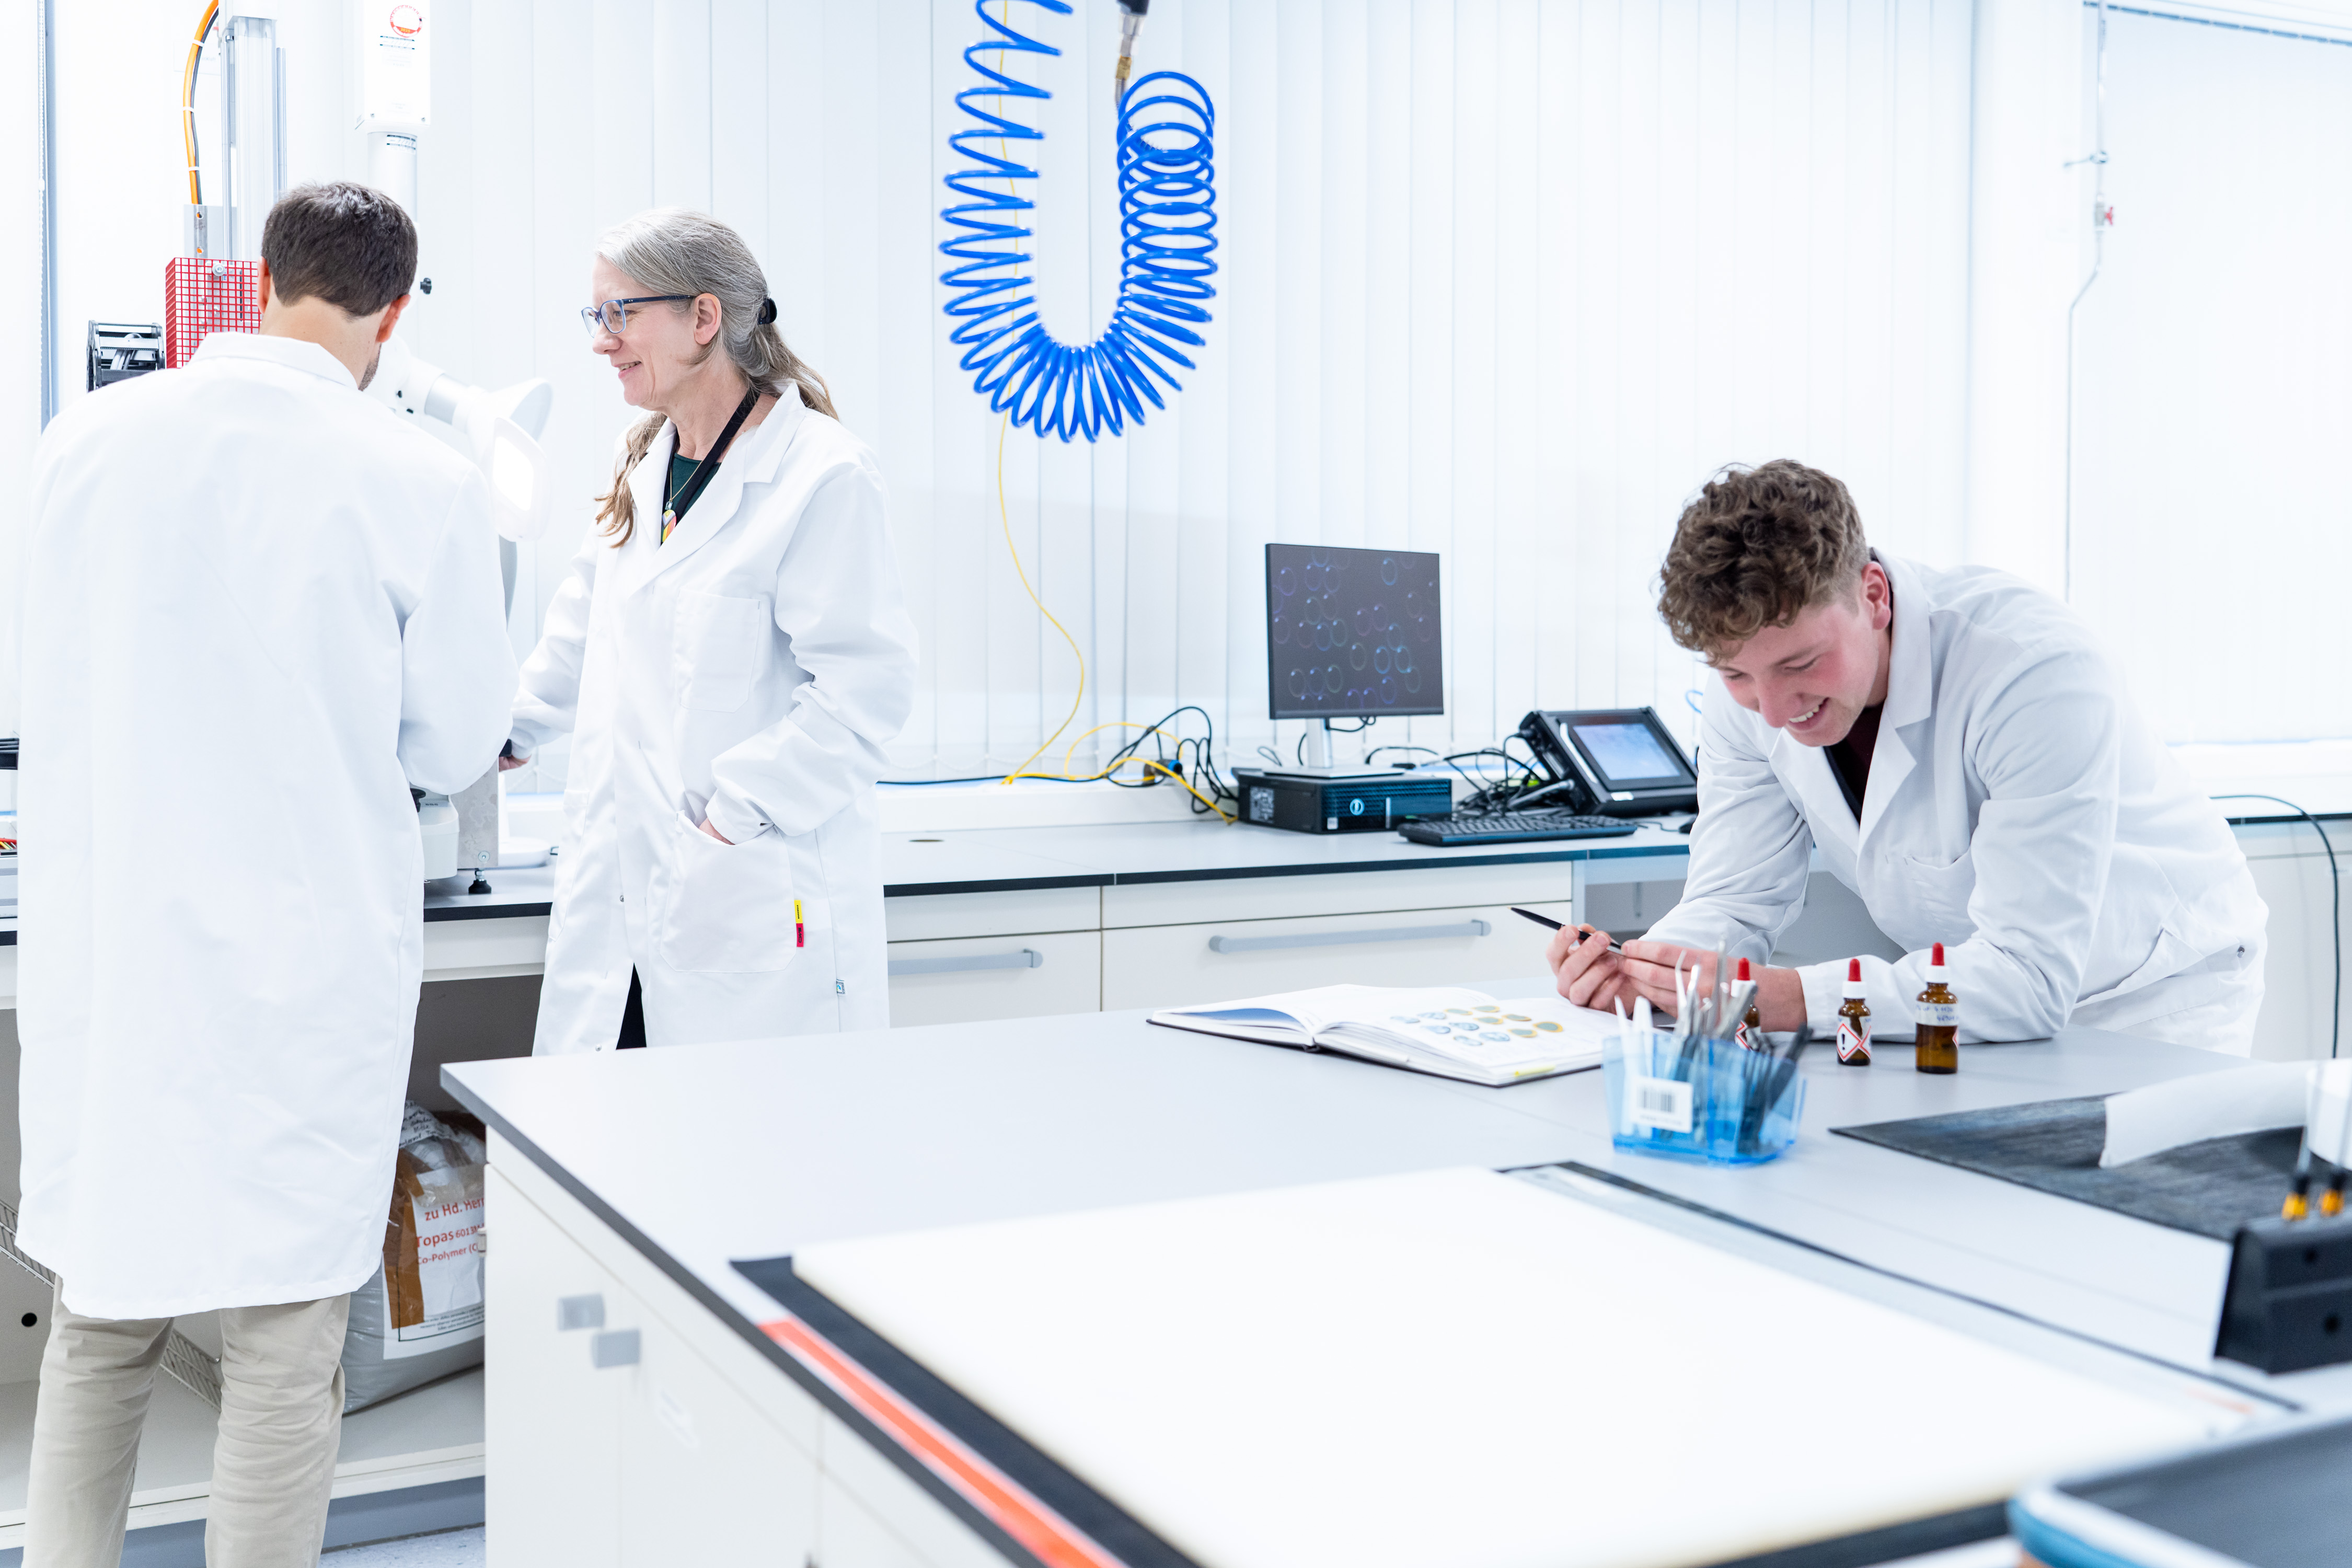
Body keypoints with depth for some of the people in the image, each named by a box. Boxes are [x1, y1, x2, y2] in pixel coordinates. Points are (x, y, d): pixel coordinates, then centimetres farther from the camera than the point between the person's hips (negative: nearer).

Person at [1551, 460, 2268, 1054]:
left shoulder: (2036, 669, -32)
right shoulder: (1749, 680, -14)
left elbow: (2033, 976, -35)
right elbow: (1735, 900, -7)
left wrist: (1782, 999, -43)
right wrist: (1643, 969, -29)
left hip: (2159, 989, -3)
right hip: (1975, 986, 4)